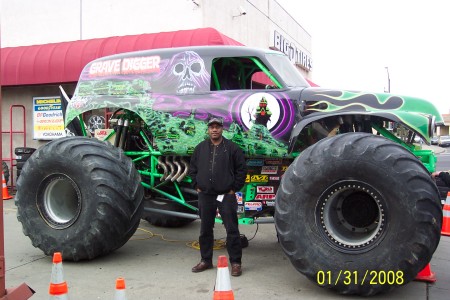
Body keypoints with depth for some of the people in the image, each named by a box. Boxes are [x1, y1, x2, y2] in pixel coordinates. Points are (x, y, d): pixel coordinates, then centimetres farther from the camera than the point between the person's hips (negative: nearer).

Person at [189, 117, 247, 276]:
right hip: (205, 196, 4)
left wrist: (234, 188, -5)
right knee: (205, 229, 12)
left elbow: (242, 169, -1)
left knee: (232, 230, -1)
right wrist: (197, 186, 7)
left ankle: (235, 262, 9)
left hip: (226, 196, -3)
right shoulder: (200, 148, 9)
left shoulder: (232, 148, -2)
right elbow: (192, 169, 16)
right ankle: (206, 260, 26)